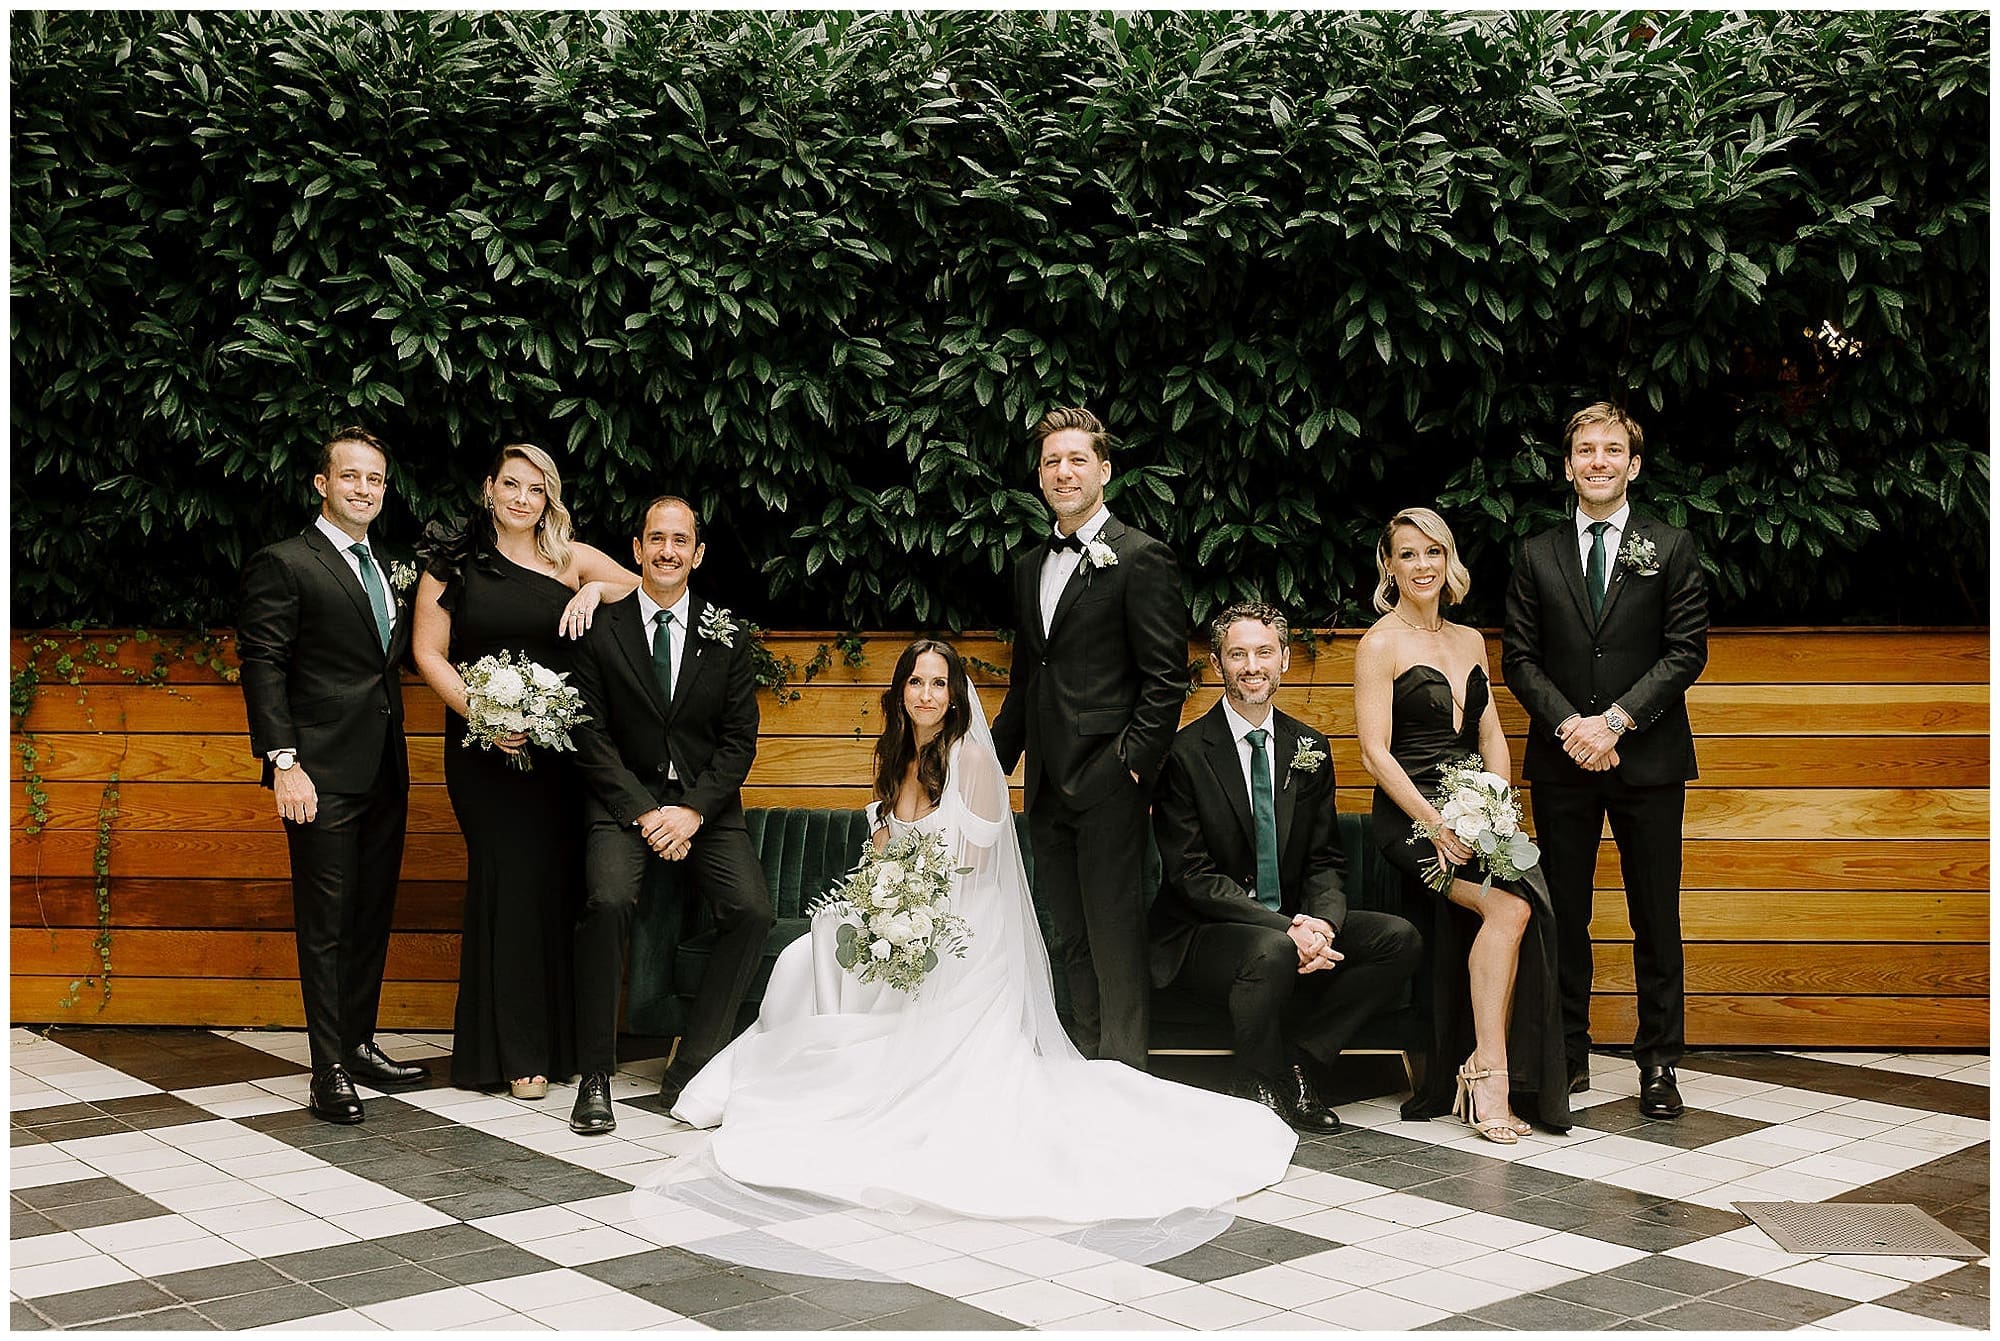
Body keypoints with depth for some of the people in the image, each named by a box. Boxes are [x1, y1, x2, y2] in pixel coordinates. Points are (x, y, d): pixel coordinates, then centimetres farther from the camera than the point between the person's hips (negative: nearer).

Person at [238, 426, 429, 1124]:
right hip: (324, 776, -7)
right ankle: (329, 1072, 2)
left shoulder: (392, 567, 16)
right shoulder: (283, 564, -5)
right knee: (326, 925, -3)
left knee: (373, 917, 14)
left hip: (386, 773, 7)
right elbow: (263, 668, -10)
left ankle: (359, 1045, 26)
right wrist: (284, 763, -18)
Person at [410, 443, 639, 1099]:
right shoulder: (454, 562, 5)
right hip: (485, 747, -2)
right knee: (508, 877, -4)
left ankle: (559, 1038, 13)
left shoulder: (572, 559, 9)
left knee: (559, 879, 1)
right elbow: (428, 652, 1)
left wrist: (598, 590, -11)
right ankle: (513, 1051, 5)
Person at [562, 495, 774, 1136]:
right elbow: (591, 735, -3)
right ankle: (595, 1076, -16)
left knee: (752, 911, -22)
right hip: (623, 800, -2)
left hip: (705, 803, 2)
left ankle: (692, 1066, -6)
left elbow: (739, 740, 3)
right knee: (608, 901, -29)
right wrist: (645, 812, -14)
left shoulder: (727, 637, 7)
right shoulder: (600, 630, 2)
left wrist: (693, 811, -12)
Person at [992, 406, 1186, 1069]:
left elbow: (1167, 679, -10)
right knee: (1073, 942, 13)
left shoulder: (1140, 557, -5)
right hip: (1048, 789, 7)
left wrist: (1131, 764, -16)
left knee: (1115, 942, -3)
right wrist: (993, 760, 16)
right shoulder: (1030, 566, 17)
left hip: (1107, 786, -7)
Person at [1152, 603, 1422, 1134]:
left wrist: (1321, 921, -15)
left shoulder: (1309, 750, 7)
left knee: (1400, 938, -14)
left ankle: (1293, 1052, -6)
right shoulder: (1186, 753, -10)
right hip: (1200, 935, -6)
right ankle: (1262, 1088, -11)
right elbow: (1192, 875, -14)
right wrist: (1284, 929, -24)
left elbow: (1323, 861, 8)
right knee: (1272, 949, -37)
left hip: (1292, 927, 6)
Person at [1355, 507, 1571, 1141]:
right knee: (1511, 905, -29)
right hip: (1410, 814, -5)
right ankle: (1489, 1072, -21)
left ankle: (1484, 1073, -17)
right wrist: (1437, 825, -18)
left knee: (1524, 907, -25)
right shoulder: (1380, 643, -1)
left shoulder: (1470, 641, 18)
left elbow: (1492, 738, 15)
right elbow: (1375, 752, -9)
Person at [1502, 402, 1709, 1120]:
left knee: (1656, 917, 3)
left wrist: (1614, 720, -13)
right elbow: (1518, 657, 5)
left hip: (1648, 761, -1)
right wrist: (1569, 724, -10)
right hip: (1561, 763, 2)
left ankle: (1658, 1062, 12)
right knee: (1563, 914, 6)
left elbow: (1687, 651, -3)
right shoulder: (1538, 555, 9)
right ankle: (1568, 1054, 17)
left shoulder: (1672, 548, 4)